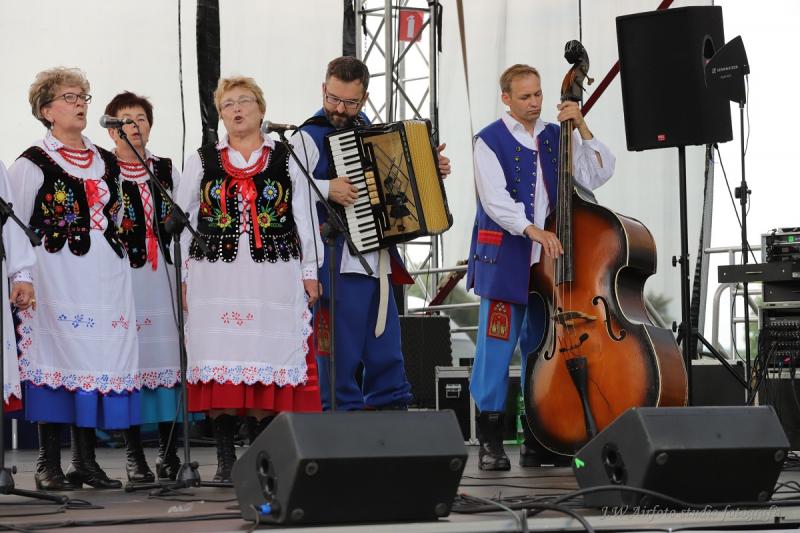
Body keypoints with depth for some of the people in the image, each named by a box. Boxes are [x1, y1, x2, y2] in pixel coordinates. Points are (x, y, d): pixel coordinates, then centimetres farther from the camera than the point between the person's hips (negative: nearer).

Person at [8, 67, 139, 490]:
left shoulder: (107, 162, 17)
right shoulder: (32, 164, -1)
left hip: (107, 275, 6)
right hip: (58, 275, -6)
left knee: (101, 358, 2)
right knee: (59, 356, -7)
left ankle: (86, 460, 9)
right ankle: (49, 465, -1)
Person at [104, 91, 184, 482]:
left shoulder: (167, 171, 15)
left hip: (164, 274, 3)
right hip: (122, 275, -3)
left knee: (169, 357, 1)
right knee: (130, 358, -3)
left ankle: (169, 452, 8)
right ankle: (134, 454, 3)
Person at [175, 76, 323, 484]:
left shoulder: (286, 159, 10)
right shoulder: (203, 160, 11)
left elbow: (304, 217, 11)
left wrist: (309, 271, 7)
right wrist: (180, 275, 6)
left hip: (274, 274, 0)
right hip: (216, 275, 1)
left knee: (269, 358, -3)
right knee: (220, 360, -4)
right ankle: (225, 460, 2)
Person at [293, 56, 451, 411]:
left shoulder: (365, 129, 15)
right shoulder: (310, 137, -9)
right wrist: (326, 189, -31)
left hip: (377, 262, 8)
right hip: (338, 264, -8)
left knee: (386, 354, 14)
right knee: (340, 355, -4)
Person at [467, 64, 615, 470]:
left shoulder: (557, 137, 11)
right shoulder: (490, 141, -3)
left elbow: (597, 175, 1)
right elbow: (495, 201, -15)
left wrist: (582, 128, -8)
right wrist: (533, 230, -29)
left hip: (550, 262, 5)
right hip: (505, 261, -5)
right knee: (497, 348, -6)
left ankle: (537, 441, 16)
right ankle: (490, 441, 1)